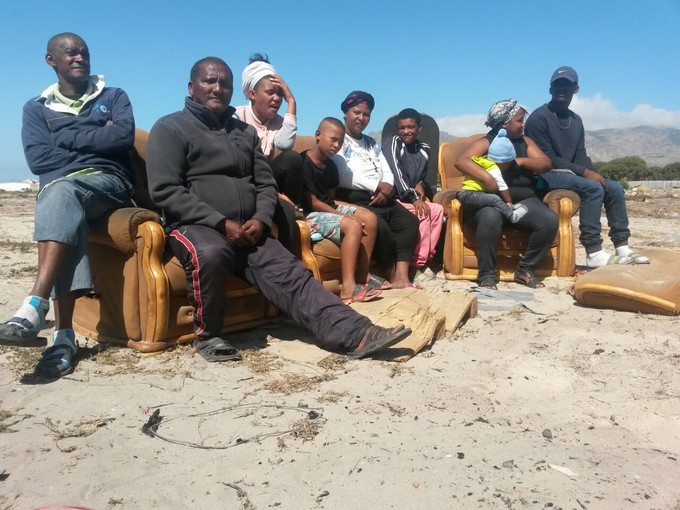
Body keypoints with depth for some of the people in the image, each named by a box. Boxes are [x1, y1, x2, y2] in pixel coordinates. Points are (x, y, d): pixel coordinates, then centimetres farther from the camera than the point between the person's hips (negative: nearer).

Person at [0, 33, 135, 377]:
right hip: (58, 187, 1)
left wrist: (66, 138, 1)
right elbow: (37, 160, 3)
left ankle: (34, 310, -47)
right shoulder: (37, 108, 20)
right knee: (65, 214, -36)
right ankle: (64, 334, -44)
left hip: (108, 182, -1)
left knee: (61, 193, -36)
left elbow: (124, 136, -3)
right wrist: (96, 141, 2)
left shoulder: (113, 97, 19)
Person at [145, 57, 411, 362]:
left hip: (247, 233, 5)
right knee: (210, 253, -37)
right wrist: (222, 223, -17)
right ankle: (207, 335, -14)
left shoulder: (245, 132, 20)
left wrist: (261, 220, -6)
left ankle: (355, 334, -27)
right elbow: (164, 190, -9)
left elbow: (266, 184, 17)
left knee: (289, 272, -16)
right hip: (194, 227, -4)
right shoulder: (170, 128, 3)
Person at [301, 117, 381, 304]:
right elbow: (313, 202, -18)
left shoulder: (330, 165, 13)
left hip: (329, 208, 9)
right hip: (310, 214, -9)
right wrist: (345, 217, -18)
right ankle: (348, 288, -35)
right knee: (354, 226, -29)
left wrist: (346, 211, -6)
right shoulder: (304, 163, -14)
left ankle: (362, 277, -6)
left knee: (370, 218, -6)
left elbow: (330, 198, 15)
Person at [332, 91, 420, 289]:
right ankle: (392, 276, -11)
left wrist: (387, 187, -7)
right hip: (355, 199, -7)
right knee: (381, 227, -31)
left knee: (410, 221, -15)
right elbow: (343, 176, -13)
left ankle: (401, 277, -24)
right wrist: (377, 186, -13)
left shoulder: (372, 143, 26)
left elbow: (387, 171, 17)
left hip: (382, 198, 8)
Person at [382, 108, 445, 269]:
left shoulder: (424, 149, 12)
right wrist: (413, 197, -23)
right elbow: (395, 173, -17)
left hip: (412, 198, 6)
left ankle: (426, 256, -11)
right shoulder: (392, 143, -6)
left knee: (438, 209, -14)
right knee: (423, 213, -24)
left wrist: (420, 185, -1)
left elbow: (424, 175, 24)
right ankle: (418, 261, -16)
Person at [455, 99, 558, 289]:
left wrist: (522, 161, -9)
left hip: (523, 200, 5)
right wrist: (487, 178, -29)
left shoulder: (525, 142, 18)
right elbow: (461, 161, -17)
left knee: (550, 221, -23)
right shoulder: (485, 143, 1)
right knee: (491, 217, -39)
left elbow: (546, 164, 9)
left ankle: (525, 269, -4)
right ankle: (486, 274, -22)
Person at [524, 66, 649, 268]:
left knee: (614, 188, -5)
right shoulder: (539, 117, -10)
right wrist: (584, 172, -20)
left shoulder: (576, 120, 15)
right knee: (593, 188, -28)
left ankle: (622, 247, -2)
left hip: (569, 173, 8)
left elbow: (581, 156, 11)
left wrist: (593, 174, -12)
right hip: (545, 175, -8)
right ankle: (593, 253, -26)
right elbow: (547, 159, -16)